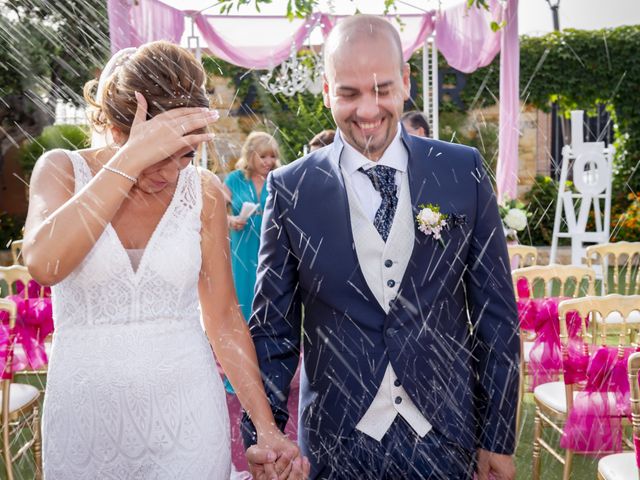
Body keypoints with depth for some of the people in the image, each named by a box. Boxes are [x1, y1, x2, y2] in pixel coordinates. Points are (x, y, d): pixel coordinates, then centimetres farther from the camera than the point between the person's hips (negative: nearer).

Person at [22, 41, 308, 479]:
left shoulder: (203, 191, -3)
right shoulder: (63, 171, -6)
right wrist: (130, 162, -27)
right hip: (85, 414, 0)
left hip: (186, 410, 0)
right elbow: (44, 263, -26)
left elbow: (224, 318, 2)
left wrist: (267, 429, -3)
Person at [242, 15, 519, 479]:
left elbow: (496, 316, 0)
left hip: (446, 440, 1)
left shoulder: (464, 172, -4)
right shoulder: (291, 189, -6)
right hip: (336, 442, 0)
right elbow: (272, 331, 0)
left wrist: (498, 440, 2)